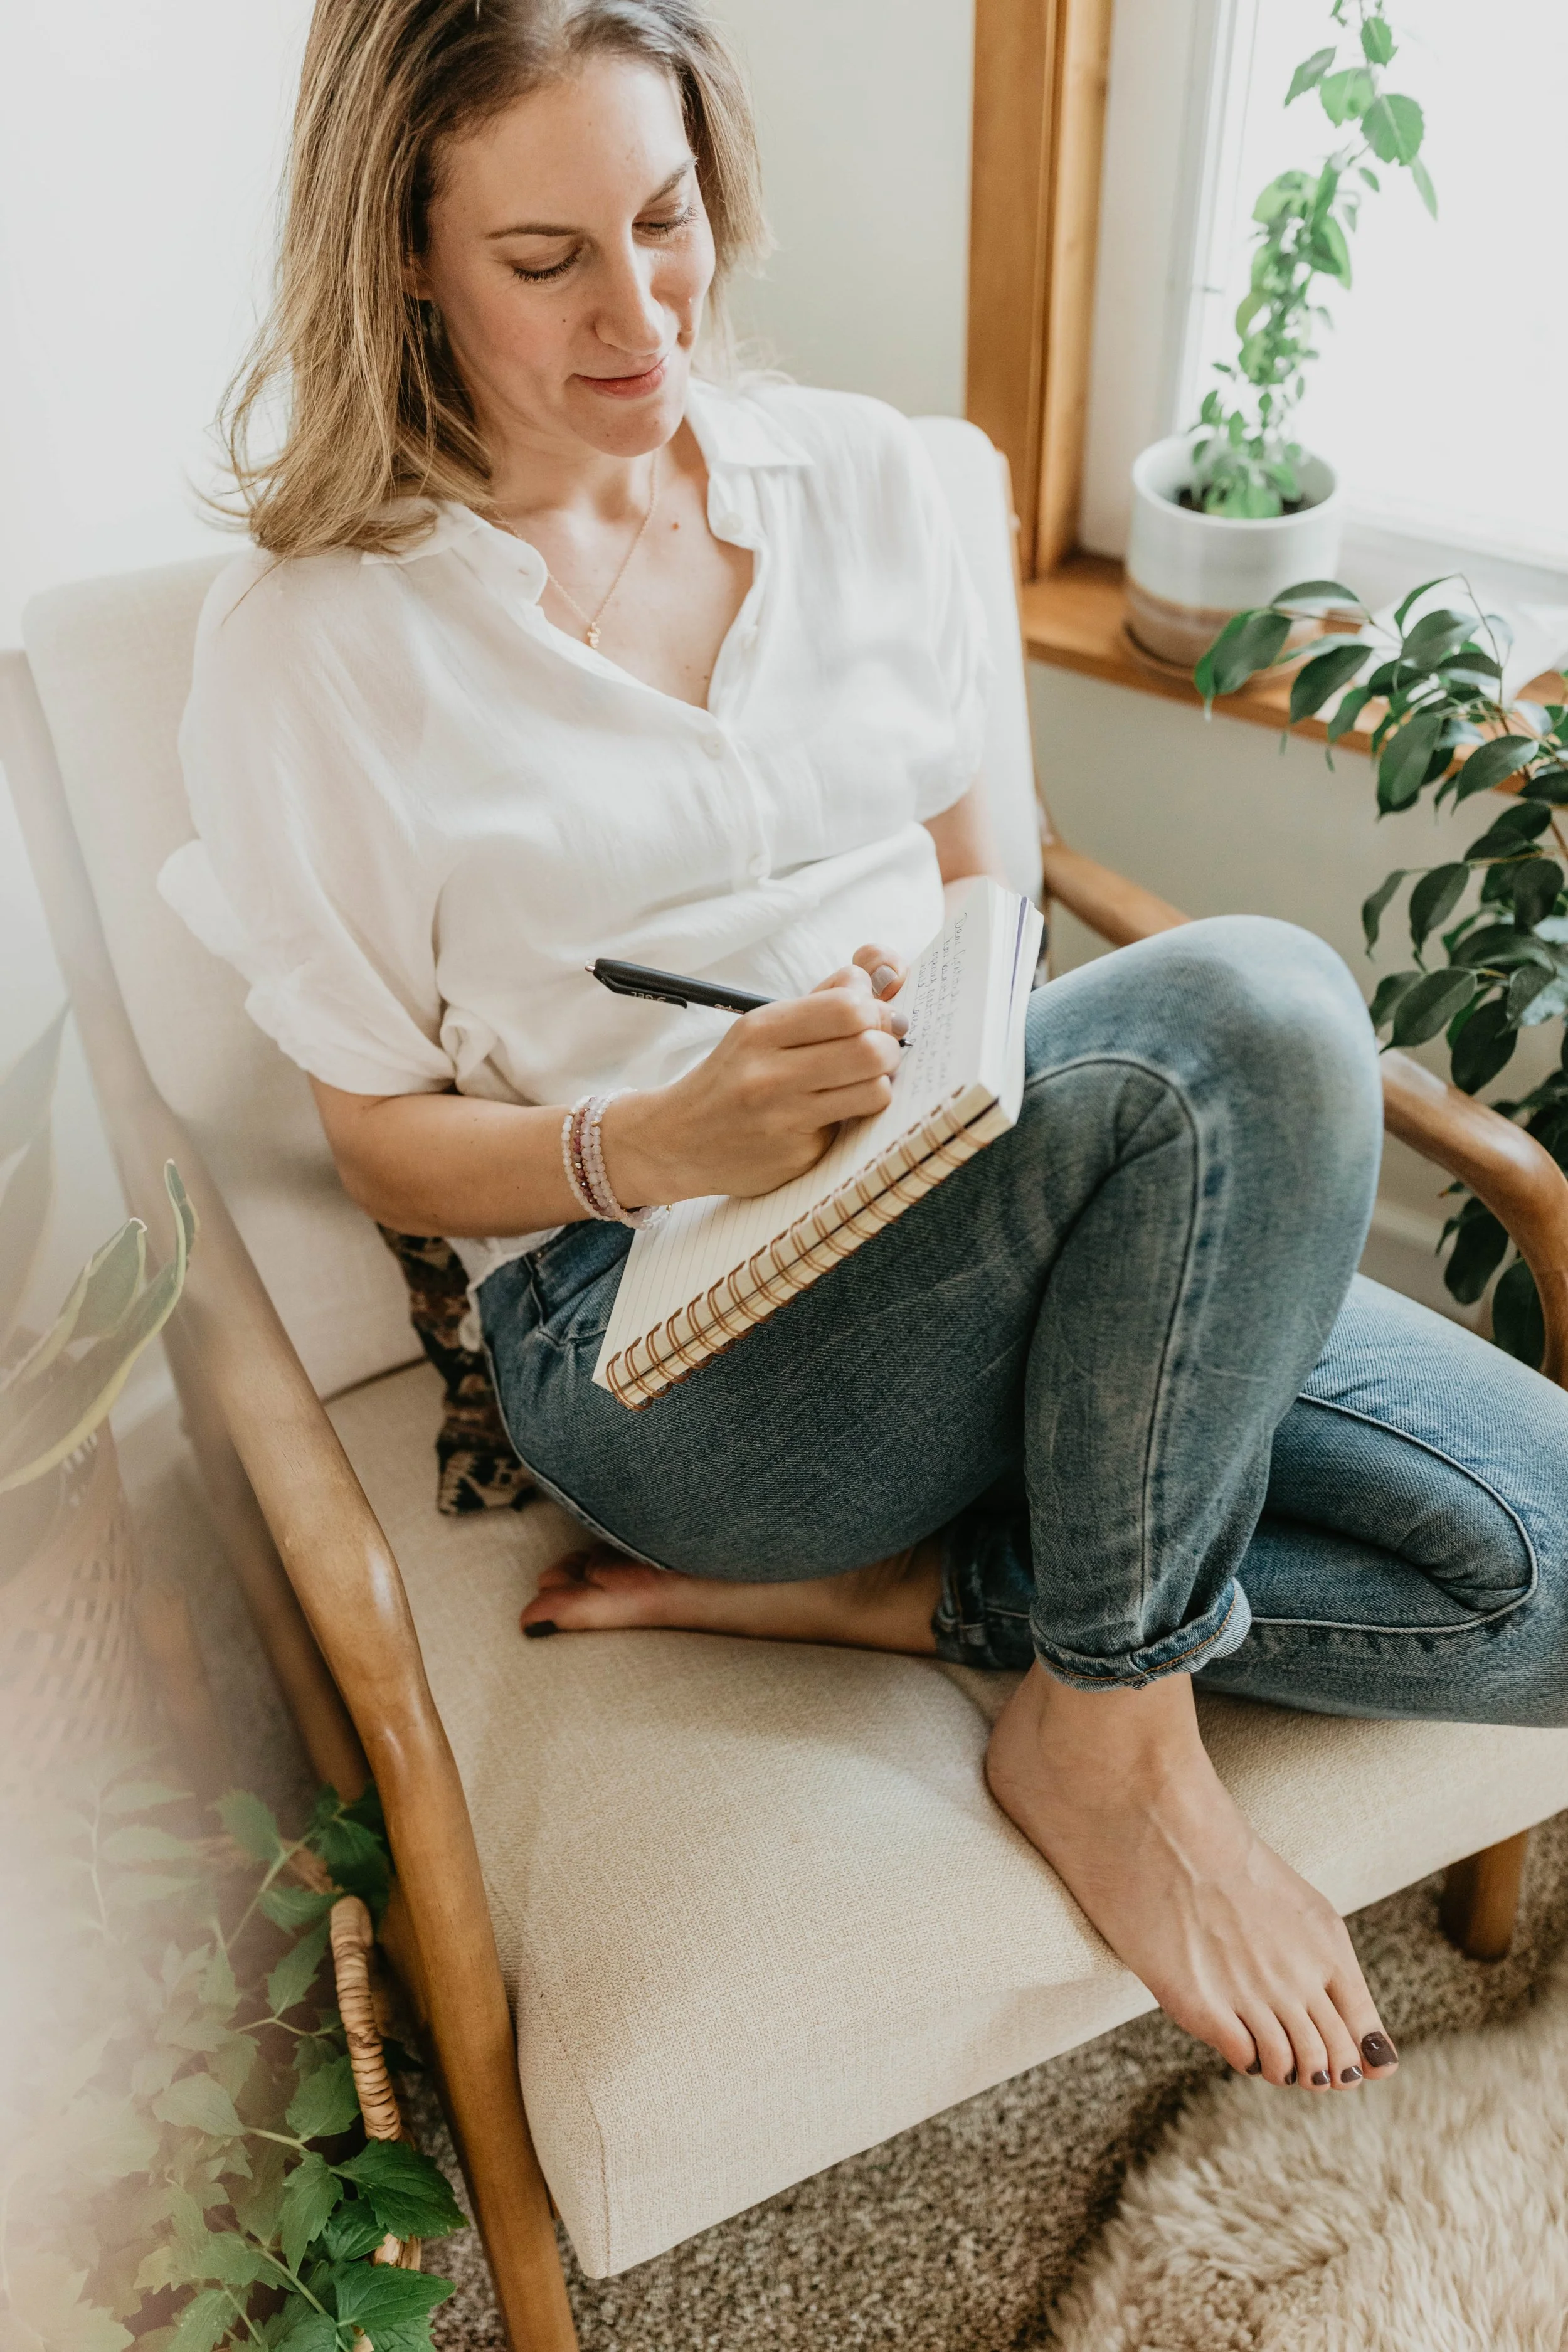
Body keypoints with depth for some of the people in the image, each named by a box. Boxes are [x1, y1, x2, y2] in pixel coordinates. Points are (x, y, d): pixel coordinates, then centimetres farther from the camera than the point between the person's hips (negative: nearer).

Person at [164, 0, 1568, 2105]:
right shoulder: (314, 643, -2)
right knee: (1253, 1005, -32)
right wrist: (658, 1146, -19)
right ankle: (1110, 1735, -12)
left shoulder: (859, 475, 11)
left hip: (989, 1204, 6)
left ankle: (857, 1588, -4)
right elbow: (387, 1141, 0)